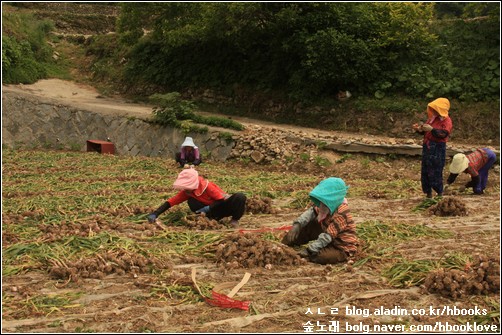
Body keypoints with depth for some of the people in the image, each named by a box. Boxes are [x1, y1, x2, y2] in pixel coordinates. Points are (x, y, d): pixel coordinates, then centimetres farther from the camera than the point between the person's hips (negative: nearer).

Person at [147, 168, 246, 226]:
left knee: (240, 197, -35)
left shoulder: (207, 186, -28)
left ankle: (235, 220, -12)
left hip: (223, 207, -4)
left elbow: (222, 200, -22)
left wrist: (207, 209, -35)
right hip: (212, 211, 4)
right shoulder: (186, 192, -13)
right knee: (191, 201, -24)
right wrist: (154, 214, -30)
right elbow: (170, 201, -18)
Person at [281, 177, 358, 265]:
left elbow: (327, 236, -32)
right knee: (309, 226, 5)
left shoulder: (341, 214, -30)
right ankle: (285, 244, 5)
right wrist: (297, 224, -19)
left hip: (343, 249, -8)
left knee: (319, 256, -31)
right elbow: (311, 211, -2)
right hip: (330, 241, 9)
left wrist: (309, 251, -31)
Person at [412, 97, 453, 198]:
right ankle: (428, 194, 17)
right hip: (427, 147, 8)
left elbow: (443, 134, -21)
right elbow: (425, 132, 21)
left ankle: (440, 194, 5)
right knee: (425, 172, 8)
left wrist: (431, 129, -30)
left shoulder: (446, 121, -7)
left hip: (438, 149, -8)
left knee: (435, 173, -7)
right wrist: (419, 129, 1)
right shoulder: (432, 118, 15)